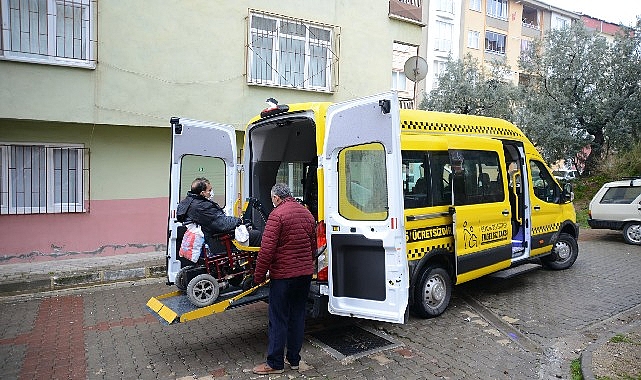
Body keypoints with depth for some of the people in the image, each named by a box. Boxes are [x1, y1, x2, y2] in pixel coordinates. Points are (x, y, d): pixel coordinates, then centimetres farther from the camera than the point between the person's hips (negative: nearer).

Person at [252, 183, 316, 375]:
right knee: (297, 316, 15)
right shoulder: (307, 213, 10)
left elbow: (267, 249, -18)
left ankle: (275, 364, 14)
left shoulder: (277, 214, -13)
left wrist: (259, 275, -9)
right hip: (305, 274, 7)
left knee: (278, 319, 4)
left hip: (283, 275, -7)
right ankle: (294, 359, 26)